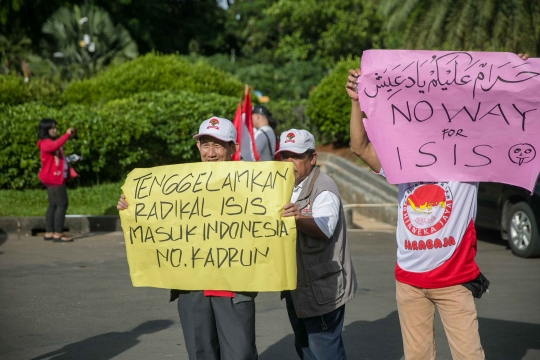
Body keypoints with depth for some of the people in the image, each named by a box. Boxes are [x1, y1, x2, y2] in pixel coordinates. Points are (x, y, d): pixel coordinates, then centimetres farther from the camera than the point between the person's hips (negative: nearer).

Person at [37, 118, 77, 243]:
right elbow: (55, 145, -36)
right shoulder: (45, 143, -12)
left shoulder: (51, 142, 20)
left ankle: (49, 233, 13)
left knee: (53, 205, 10)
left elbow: (60, 159, 23)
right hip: (54, 177, -10)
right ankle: (57, 234, -15)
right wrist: (67, 134, -34)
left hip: (56, 178, 10)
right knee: (62, 204, -13)